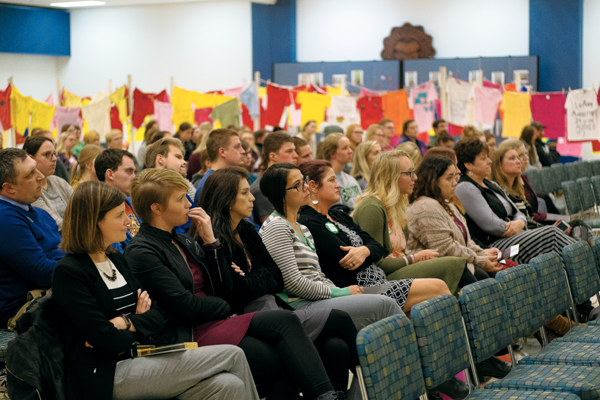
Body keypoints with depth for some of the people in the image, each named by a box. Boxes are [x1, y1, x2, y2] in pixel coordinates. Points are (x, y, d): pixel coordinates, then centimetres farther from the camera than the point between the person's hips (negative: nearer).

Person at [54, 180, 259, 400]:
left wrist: (126, 323, -10)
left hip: (140, 361, 8)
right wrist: (140, 327, 1)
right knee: (232, 356, -14)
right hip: (107, 376, -8)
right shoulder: (69, 272, -10)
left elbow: (157, 317, 9)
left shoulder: (116, 260, 15)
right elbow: (106, 340, -17)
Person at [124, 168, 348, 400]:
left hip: (215, 322, 8)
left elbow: (225, 291, 14)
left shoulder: (183, 243, 19)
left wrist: (210, 241, 6)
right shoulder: (140, 252, -7)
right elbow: (185, 306, -15)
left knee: (286, 321, -18)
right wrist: (223, 306, 3)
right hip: (187, 335, -8)